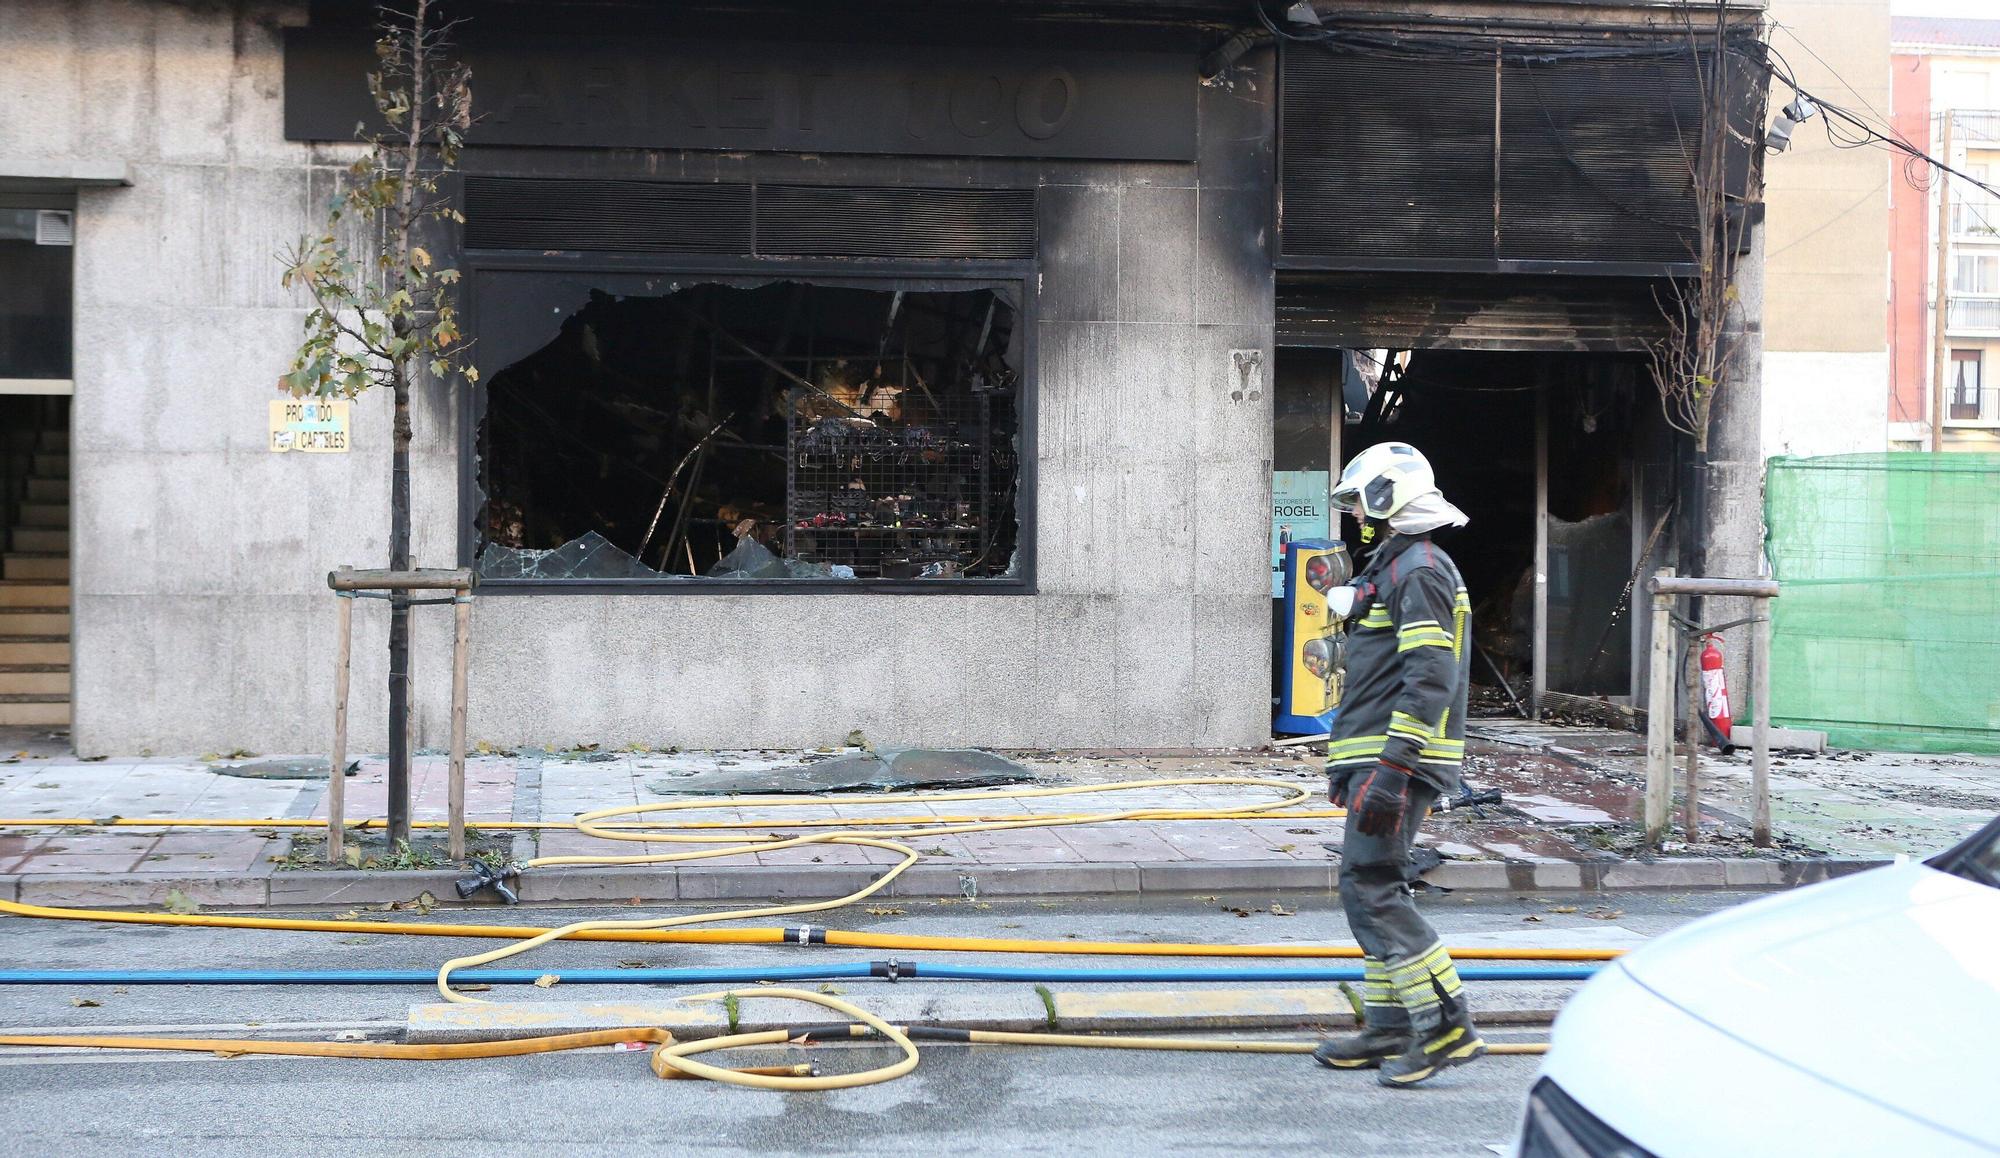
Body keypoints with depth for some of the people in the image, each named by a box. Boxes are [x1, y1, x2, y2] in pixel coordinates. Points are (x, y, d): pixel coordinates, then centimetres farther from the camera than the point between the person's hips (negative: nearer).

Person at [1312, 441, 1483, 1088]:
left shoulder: (1421, 570, -12)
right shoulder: (1392, 568, 21)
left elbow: (1430, 679, -22)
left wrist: (1393, 768, -26)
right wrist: (1349, 762, 27)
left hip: (1400, 761, -11)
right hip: (1381, 757, 11)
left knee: (1370, 887, -13)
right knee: (1373, 889, 12)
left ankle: (1446, 1027, -11)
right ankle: (1389, 1028, 18)